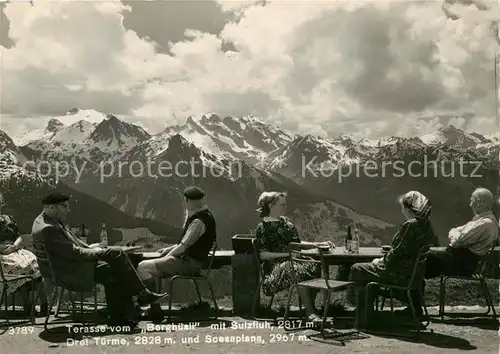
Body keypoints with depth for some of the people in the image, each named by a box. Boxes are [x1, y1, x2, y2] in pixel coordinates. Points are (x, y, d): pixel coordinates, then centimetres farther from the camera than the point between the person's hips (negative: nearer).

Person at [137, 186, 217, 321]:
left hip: (189, 263, -11)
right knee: (146, 266, 16)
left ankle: (155, 308, -15)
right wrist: (169, 249, 16)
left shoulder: (199, 221, -19)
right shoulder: (205, 216, 13)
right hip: (189, 261, 11)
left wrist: (167, 256, -6)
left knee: (143, 267, -17)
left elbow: (183, 246, -20)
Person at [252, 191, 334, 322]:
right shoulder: (263, 227, -1)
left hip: (293, 261, 7)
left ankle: (310, 305, -18)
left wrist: (319, 244, 12)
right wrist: (286, 254, -19)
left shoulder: (286, 221, 21)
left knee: (317, 267, -24)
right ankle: (310, 313, -34)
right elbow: (262, 255, -8)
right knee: (301, 272, -36)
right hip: (276, 265, -6)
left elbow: (297, 242, 24)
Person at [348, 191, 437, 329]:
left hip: (401, 275, -10)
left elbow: (397, 253, -21)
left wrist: (381, 261, -4)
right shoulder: (427, 226, 7)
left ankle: (363, 321, 11)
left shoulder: (410, 225, -21)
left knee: (357, 270, 4)